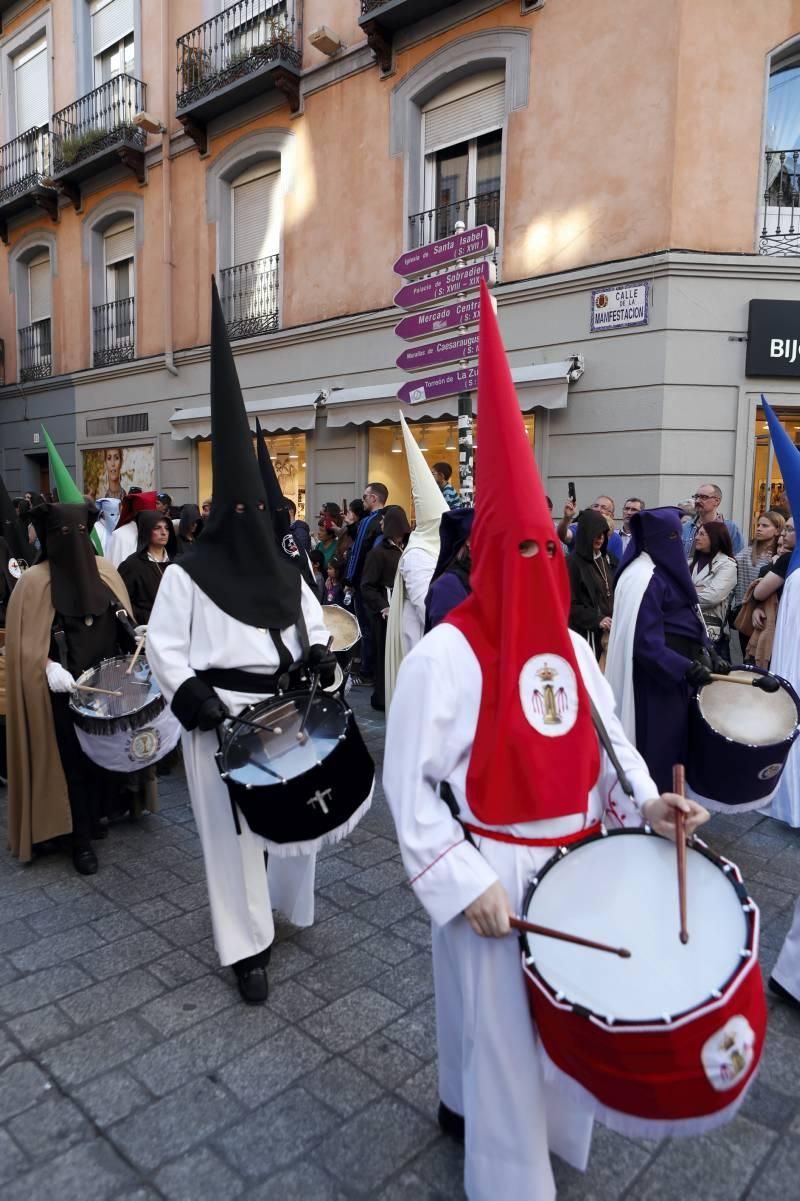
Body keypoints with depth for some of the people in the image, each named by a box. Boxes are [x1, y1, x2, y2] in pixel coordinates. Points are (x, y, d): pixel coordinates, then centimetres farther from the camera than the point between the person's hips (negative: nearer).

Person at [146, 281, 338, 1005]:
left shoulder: (286, 571, 9)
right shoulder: (186, 576, -6)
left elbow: (315, 630, 17)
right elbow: (164, 648, -5)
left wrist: (320, 661, -3)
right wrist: (199, 702, -15)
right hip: (223, 719, -5)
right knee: (235, 831, 3)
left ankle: (286, 904, 41)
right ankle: (248, 947, 17)